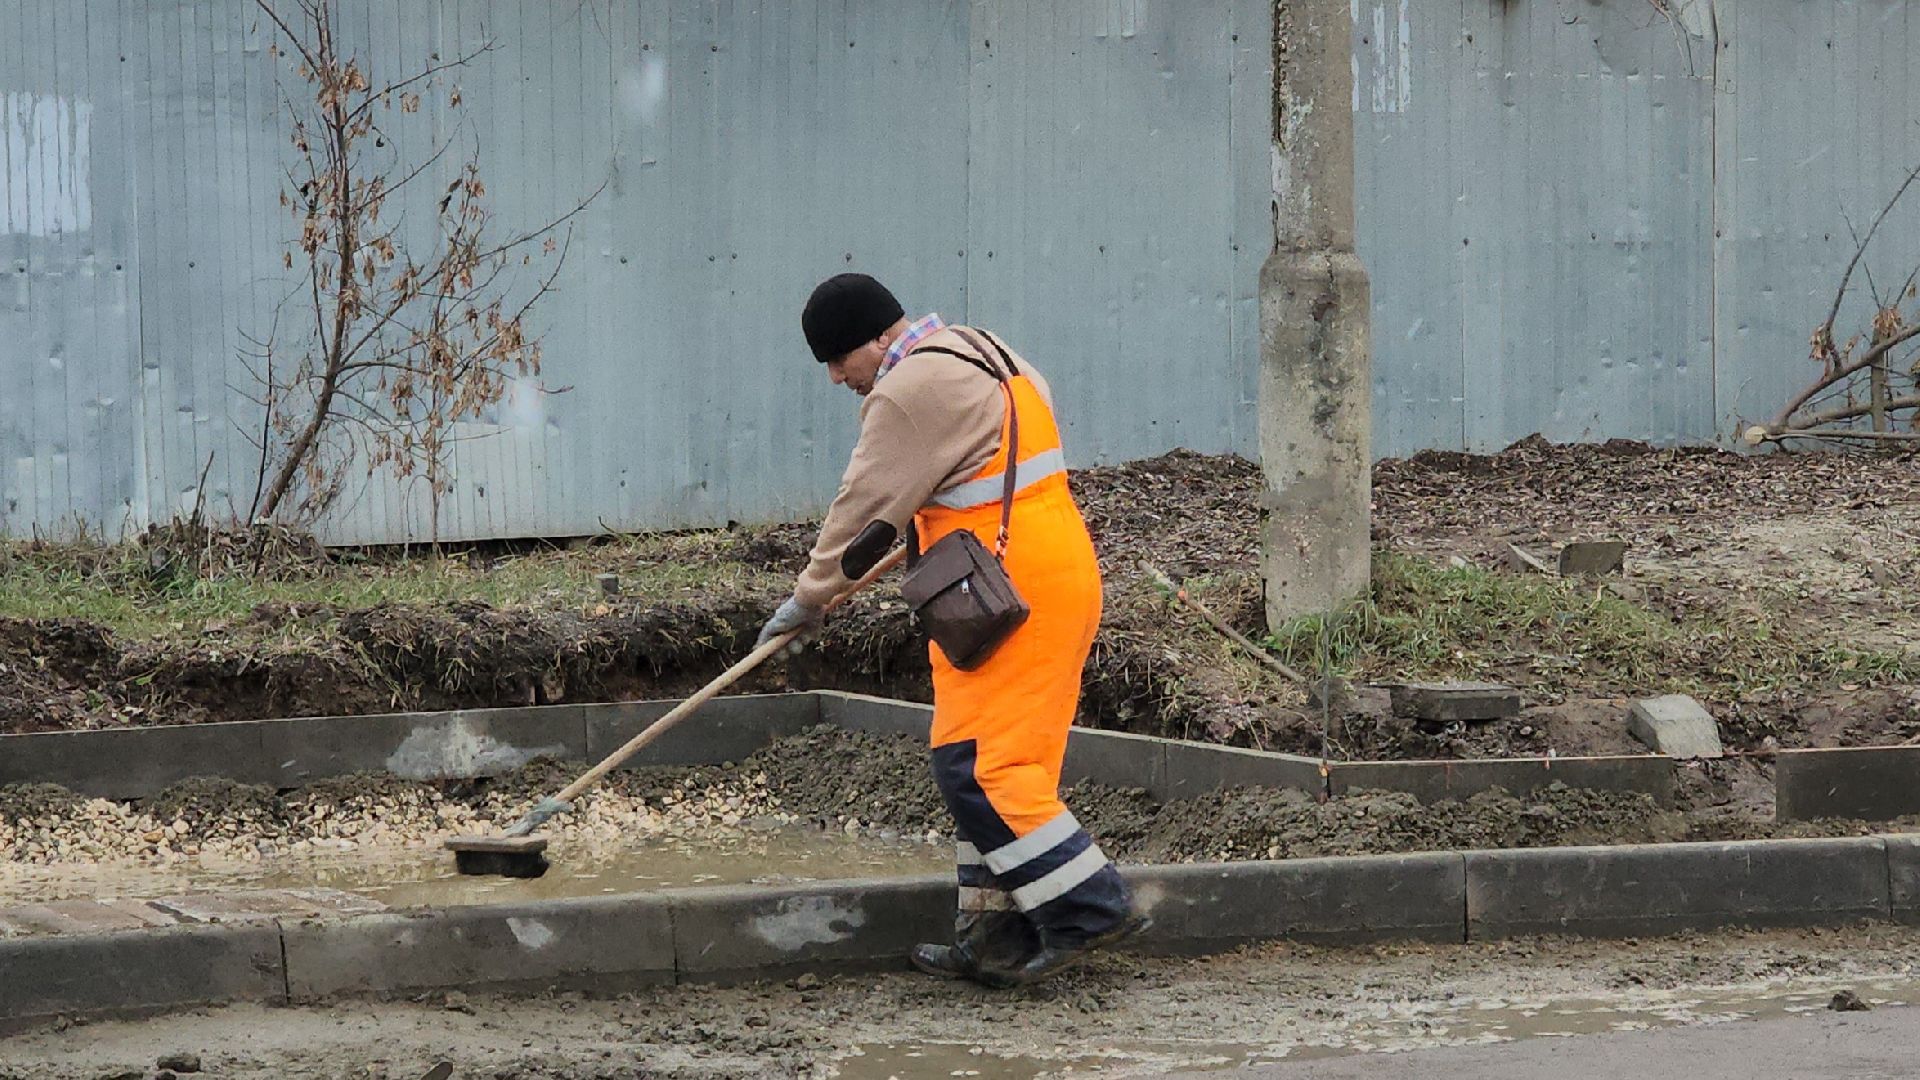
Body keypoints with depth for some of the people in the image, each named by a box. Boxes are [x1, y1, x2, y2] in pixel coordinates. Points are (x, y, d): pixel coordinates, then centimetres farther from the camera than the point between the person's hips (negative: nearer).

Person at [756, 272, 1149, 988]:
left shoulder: (913, 388, -13)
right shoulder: (980, 353, 18)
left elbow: (867, 506, -10)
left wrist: (809, 598, 0)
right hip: (1057, 576, 11)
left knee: (977, 766, -11)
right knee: (997, 764, 12)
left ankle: (1090, 909, -11)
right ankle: (996, 939, 13)